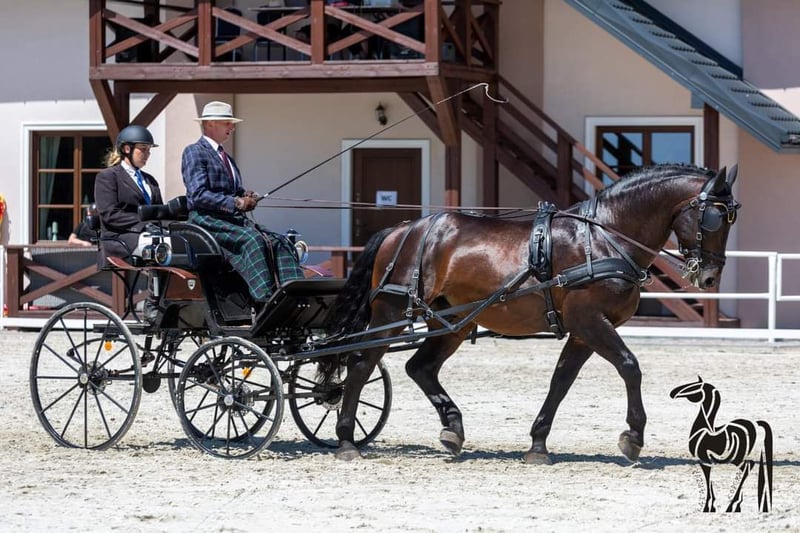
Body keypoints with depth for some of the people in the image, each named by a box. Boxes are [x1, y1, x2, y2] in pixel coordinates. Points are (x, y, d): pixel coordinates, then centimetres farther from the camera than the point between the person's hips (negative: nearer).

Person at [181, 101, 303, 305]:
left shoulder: (226, 157, 26)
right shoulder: (194, 152, -2)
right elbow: (198, 195, -14)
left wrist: (246, 198, 3)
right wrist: (235, 203, -18)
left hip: (235, 219, 8)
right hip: (206, 220, -8)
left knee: (279, 242, -14)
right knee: (252, 239, -33)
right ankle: (265, 300, -41)